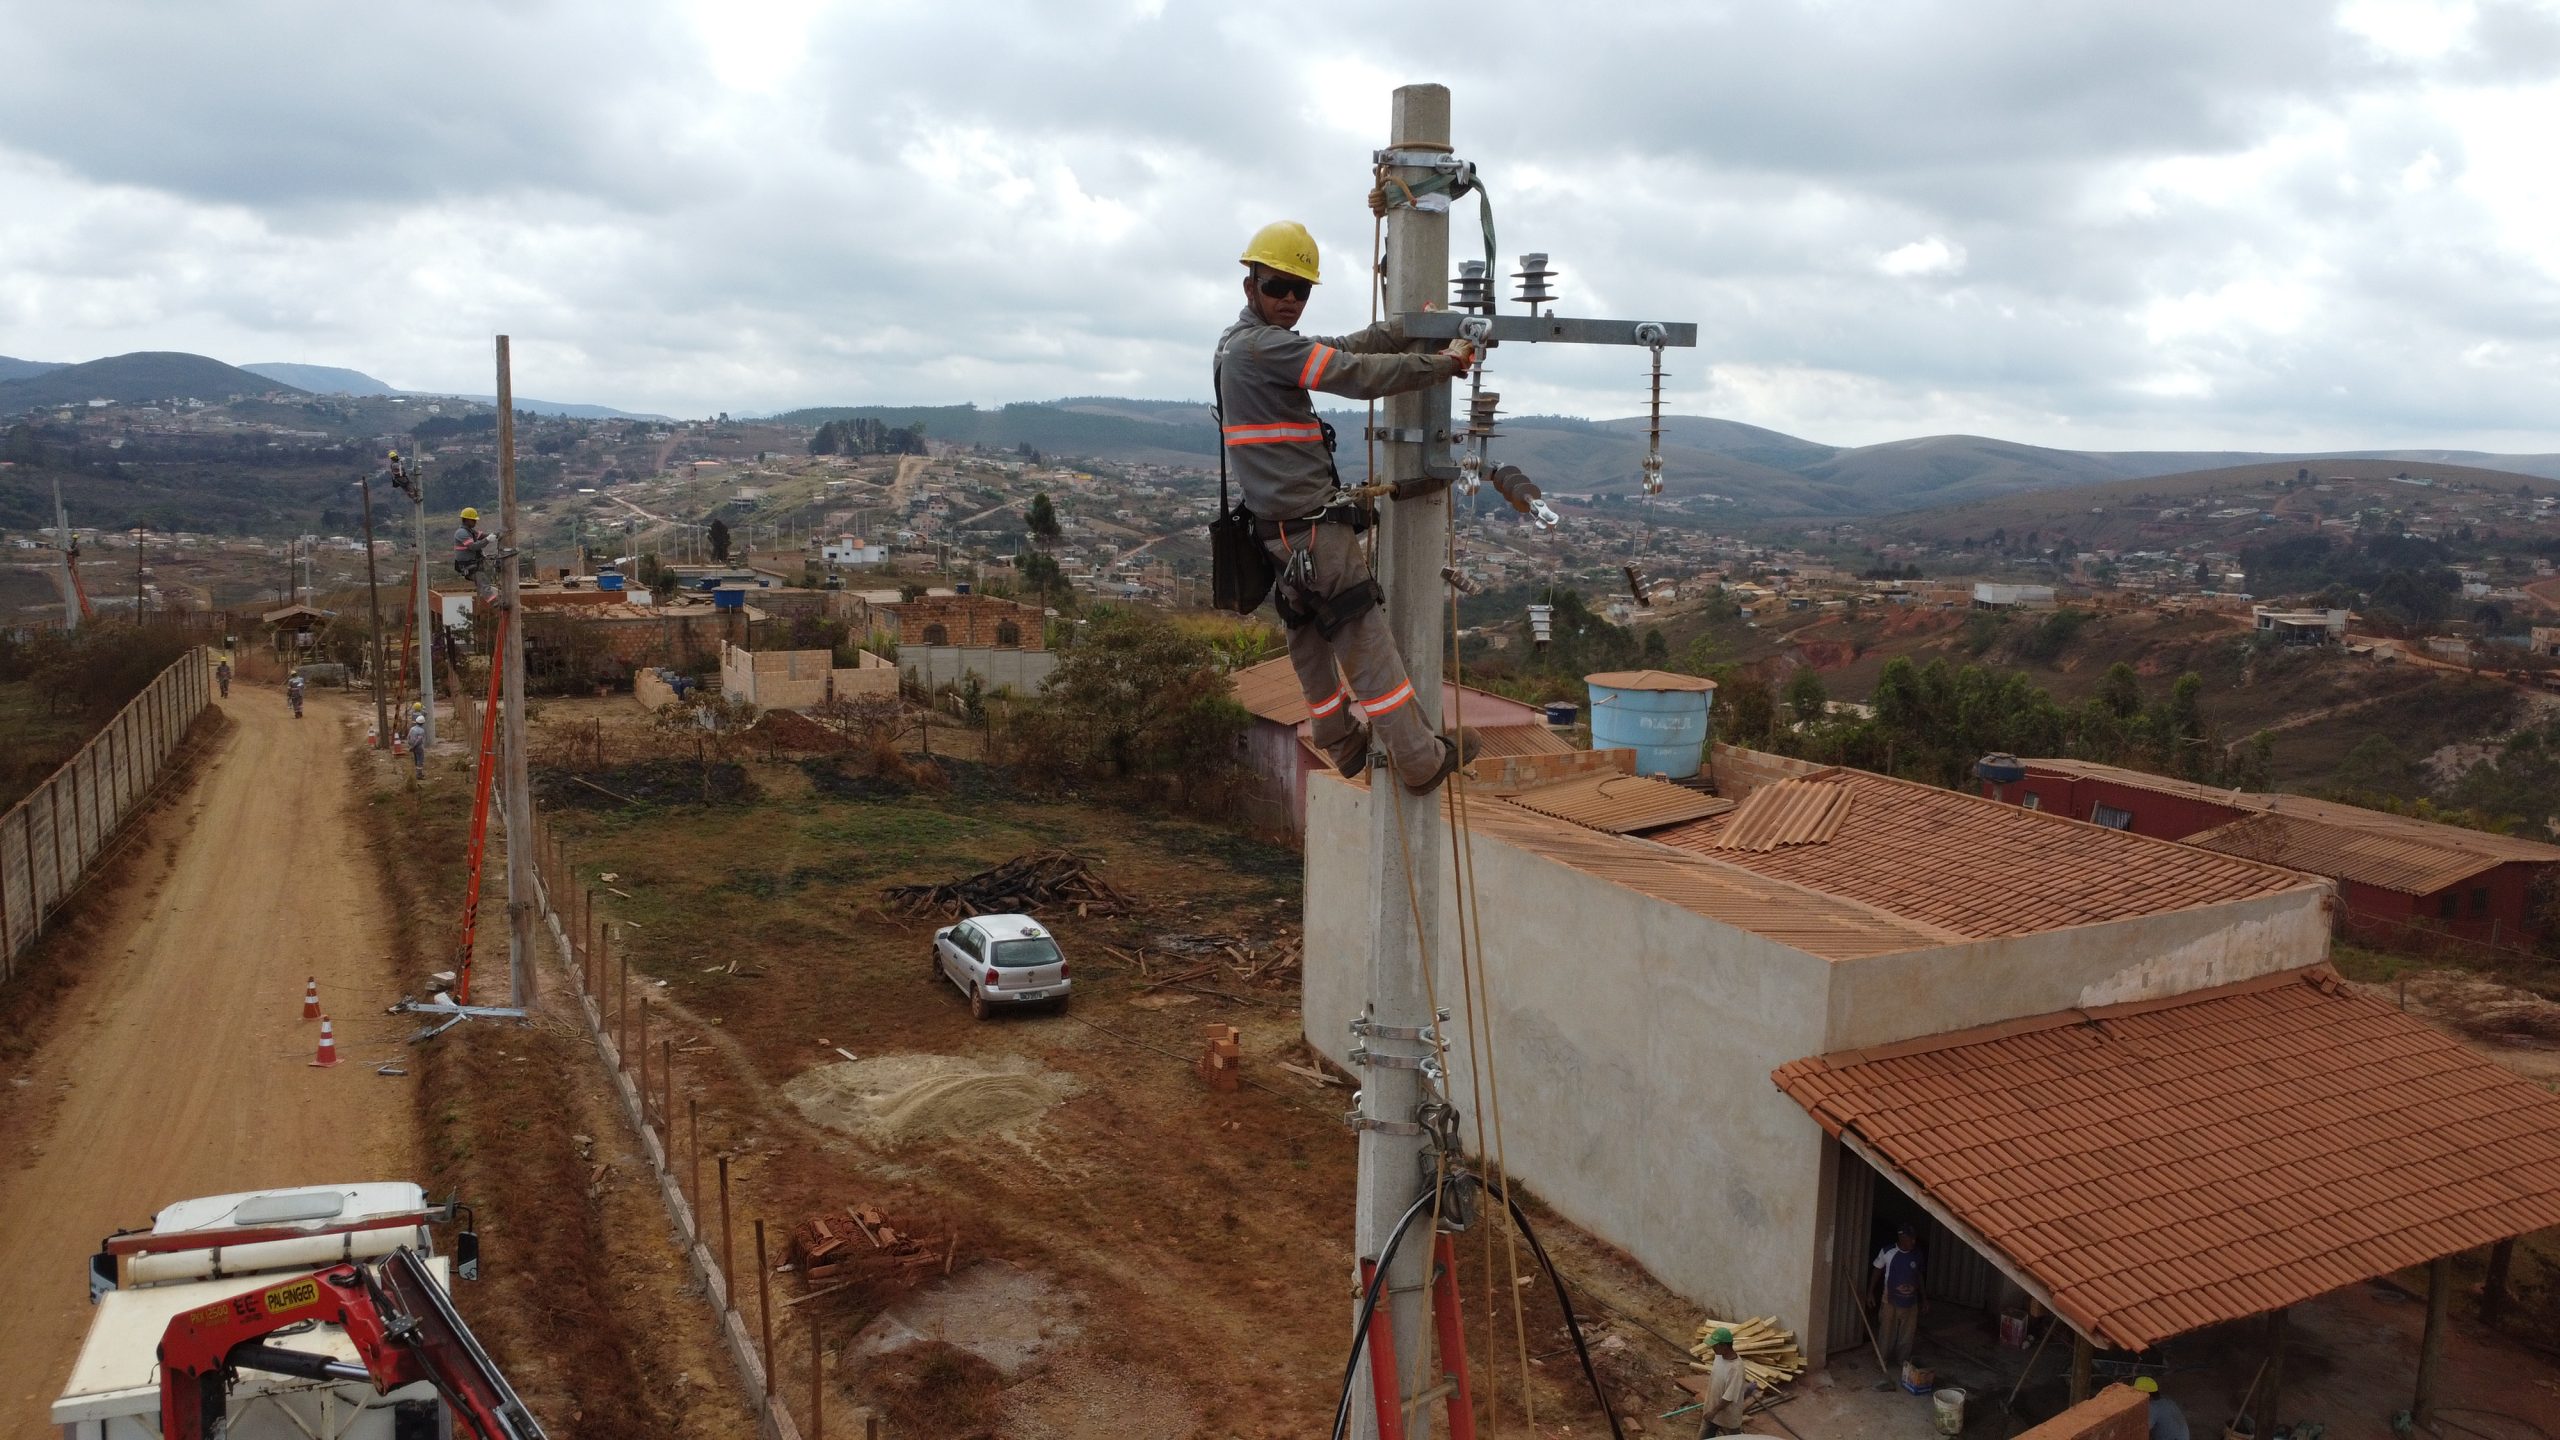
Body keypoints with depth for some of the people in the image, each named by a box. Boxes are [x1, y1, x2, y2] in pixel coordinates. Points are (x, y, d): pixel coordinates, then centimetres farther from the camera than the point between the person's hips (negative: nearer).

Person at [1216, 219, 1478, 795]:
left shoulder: (1238, 344, 16)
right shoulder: (1263, 345, -15)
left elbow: (1340, 349, 14)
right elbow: (1360, 374, -18)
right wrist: (1443, 363, -7)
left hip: (1279, 525, 10)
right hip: (1311, 523, -10)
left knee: (1310, 636, 19)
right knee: (1365, 638, -5)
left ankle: (1343, 745, 33)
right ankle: (1420, 761, 0)